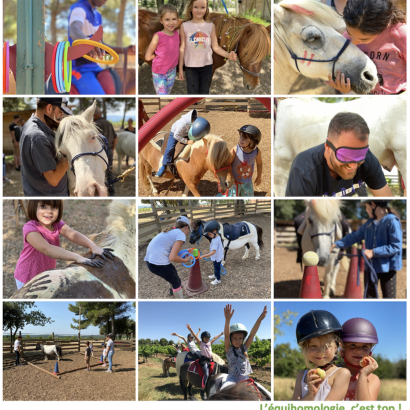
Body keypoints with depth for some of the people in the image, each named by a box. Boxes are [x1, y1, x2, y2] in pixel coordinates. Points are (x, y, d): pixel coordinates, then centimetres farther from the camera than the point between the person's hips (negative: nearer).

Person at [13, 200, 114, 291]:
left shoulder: (57, 224, -6)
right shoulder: (30, 228, -27)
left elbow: (72, 234, -22)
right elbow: (46, 249, -41)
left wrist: (93, 246, -41)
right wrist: (77, 258, -51)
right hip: (28, 279, -6)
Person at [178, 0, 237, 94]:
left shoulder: (211, 26, 0)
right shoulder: (184, 26, -3)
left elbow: (215, 46, 0)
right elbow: (182, 48, 1)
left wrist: (228, 55, -17)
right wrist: (180, 68, 2)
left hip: (207, 65, 2)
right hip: (191, 66, -1)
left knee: (204, 92, 14)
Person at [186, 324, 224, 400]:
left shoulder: (210, 343, 17)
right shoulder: (201, 343, 2)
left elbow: (215, 338, 31)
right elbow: (195, 337, -8)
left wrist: (220, 334, 42)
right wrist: (190, 330, -18)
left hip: (210, 359, 7)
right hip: (203, 359, -7)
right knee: (206, 374, -23)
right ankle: (202, 391, -18)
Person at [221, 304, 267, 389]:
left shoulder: (245, 348, 6)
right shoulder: (229, 349, -2)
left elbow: (252, 334, -3)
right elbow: (226, 335, -18)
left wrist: (260, 319, -15)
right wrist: (227, 319, -35)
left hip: (245, 379, 4)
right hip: (233, 377, -4)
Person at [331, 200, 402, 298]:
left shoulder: (392, 222, -16)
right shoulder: (370, 223, 7)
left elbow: (396, 247, -20)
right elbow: (355, 236, 17)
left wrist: (373, 252, -22)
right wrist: (337, 244, 13)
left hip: (387, 267, -7)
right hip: (371, 267, 7)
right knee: (369, 297, 13)